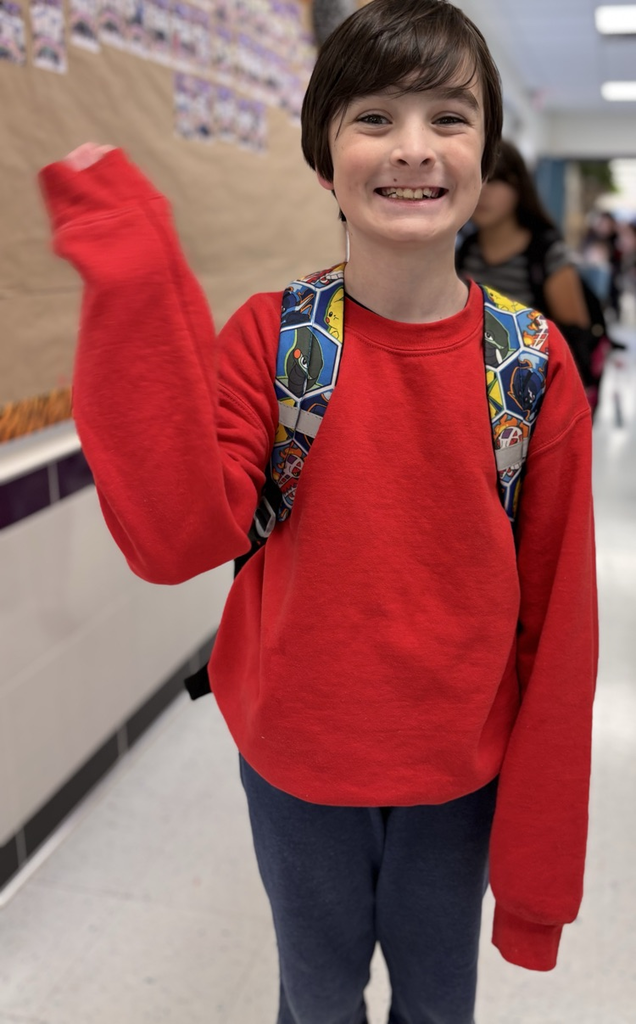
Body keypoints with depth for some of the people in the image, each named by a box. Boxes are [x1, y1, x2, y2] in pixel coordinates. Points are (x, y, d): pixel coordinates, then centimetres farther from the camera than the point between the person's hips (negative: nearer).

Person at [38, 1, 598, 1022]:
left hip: (460, 777, 0)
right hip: (296, 762, 0)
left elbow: (556, 621, -8)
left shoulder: (535, 362, -12)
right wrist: (137, 294, -32)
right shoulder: (269, 337, -12)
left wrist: (541, 856, -3)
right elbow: (177, 539, -26)